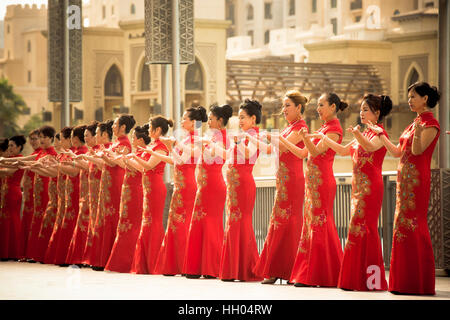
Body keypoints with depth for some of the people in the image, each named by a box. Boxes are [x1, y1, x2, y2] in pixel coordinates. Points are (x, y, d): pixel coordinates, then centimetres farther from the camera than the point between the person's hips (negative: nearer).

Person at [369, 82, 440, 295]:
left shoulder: (430, 123, -7)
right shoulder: (415, 123, 19)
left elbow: (417, 150, -20)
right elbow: (398, 152, 20)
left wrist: (418, 133, -37)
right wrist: (381, 134, 22)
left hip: (417, 179, -9)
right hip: (404, 178, 9)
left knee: (414, 225, -9)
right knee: (403, 225, 7)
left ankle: (418, 281, -6)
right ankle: (404, 280, 11)